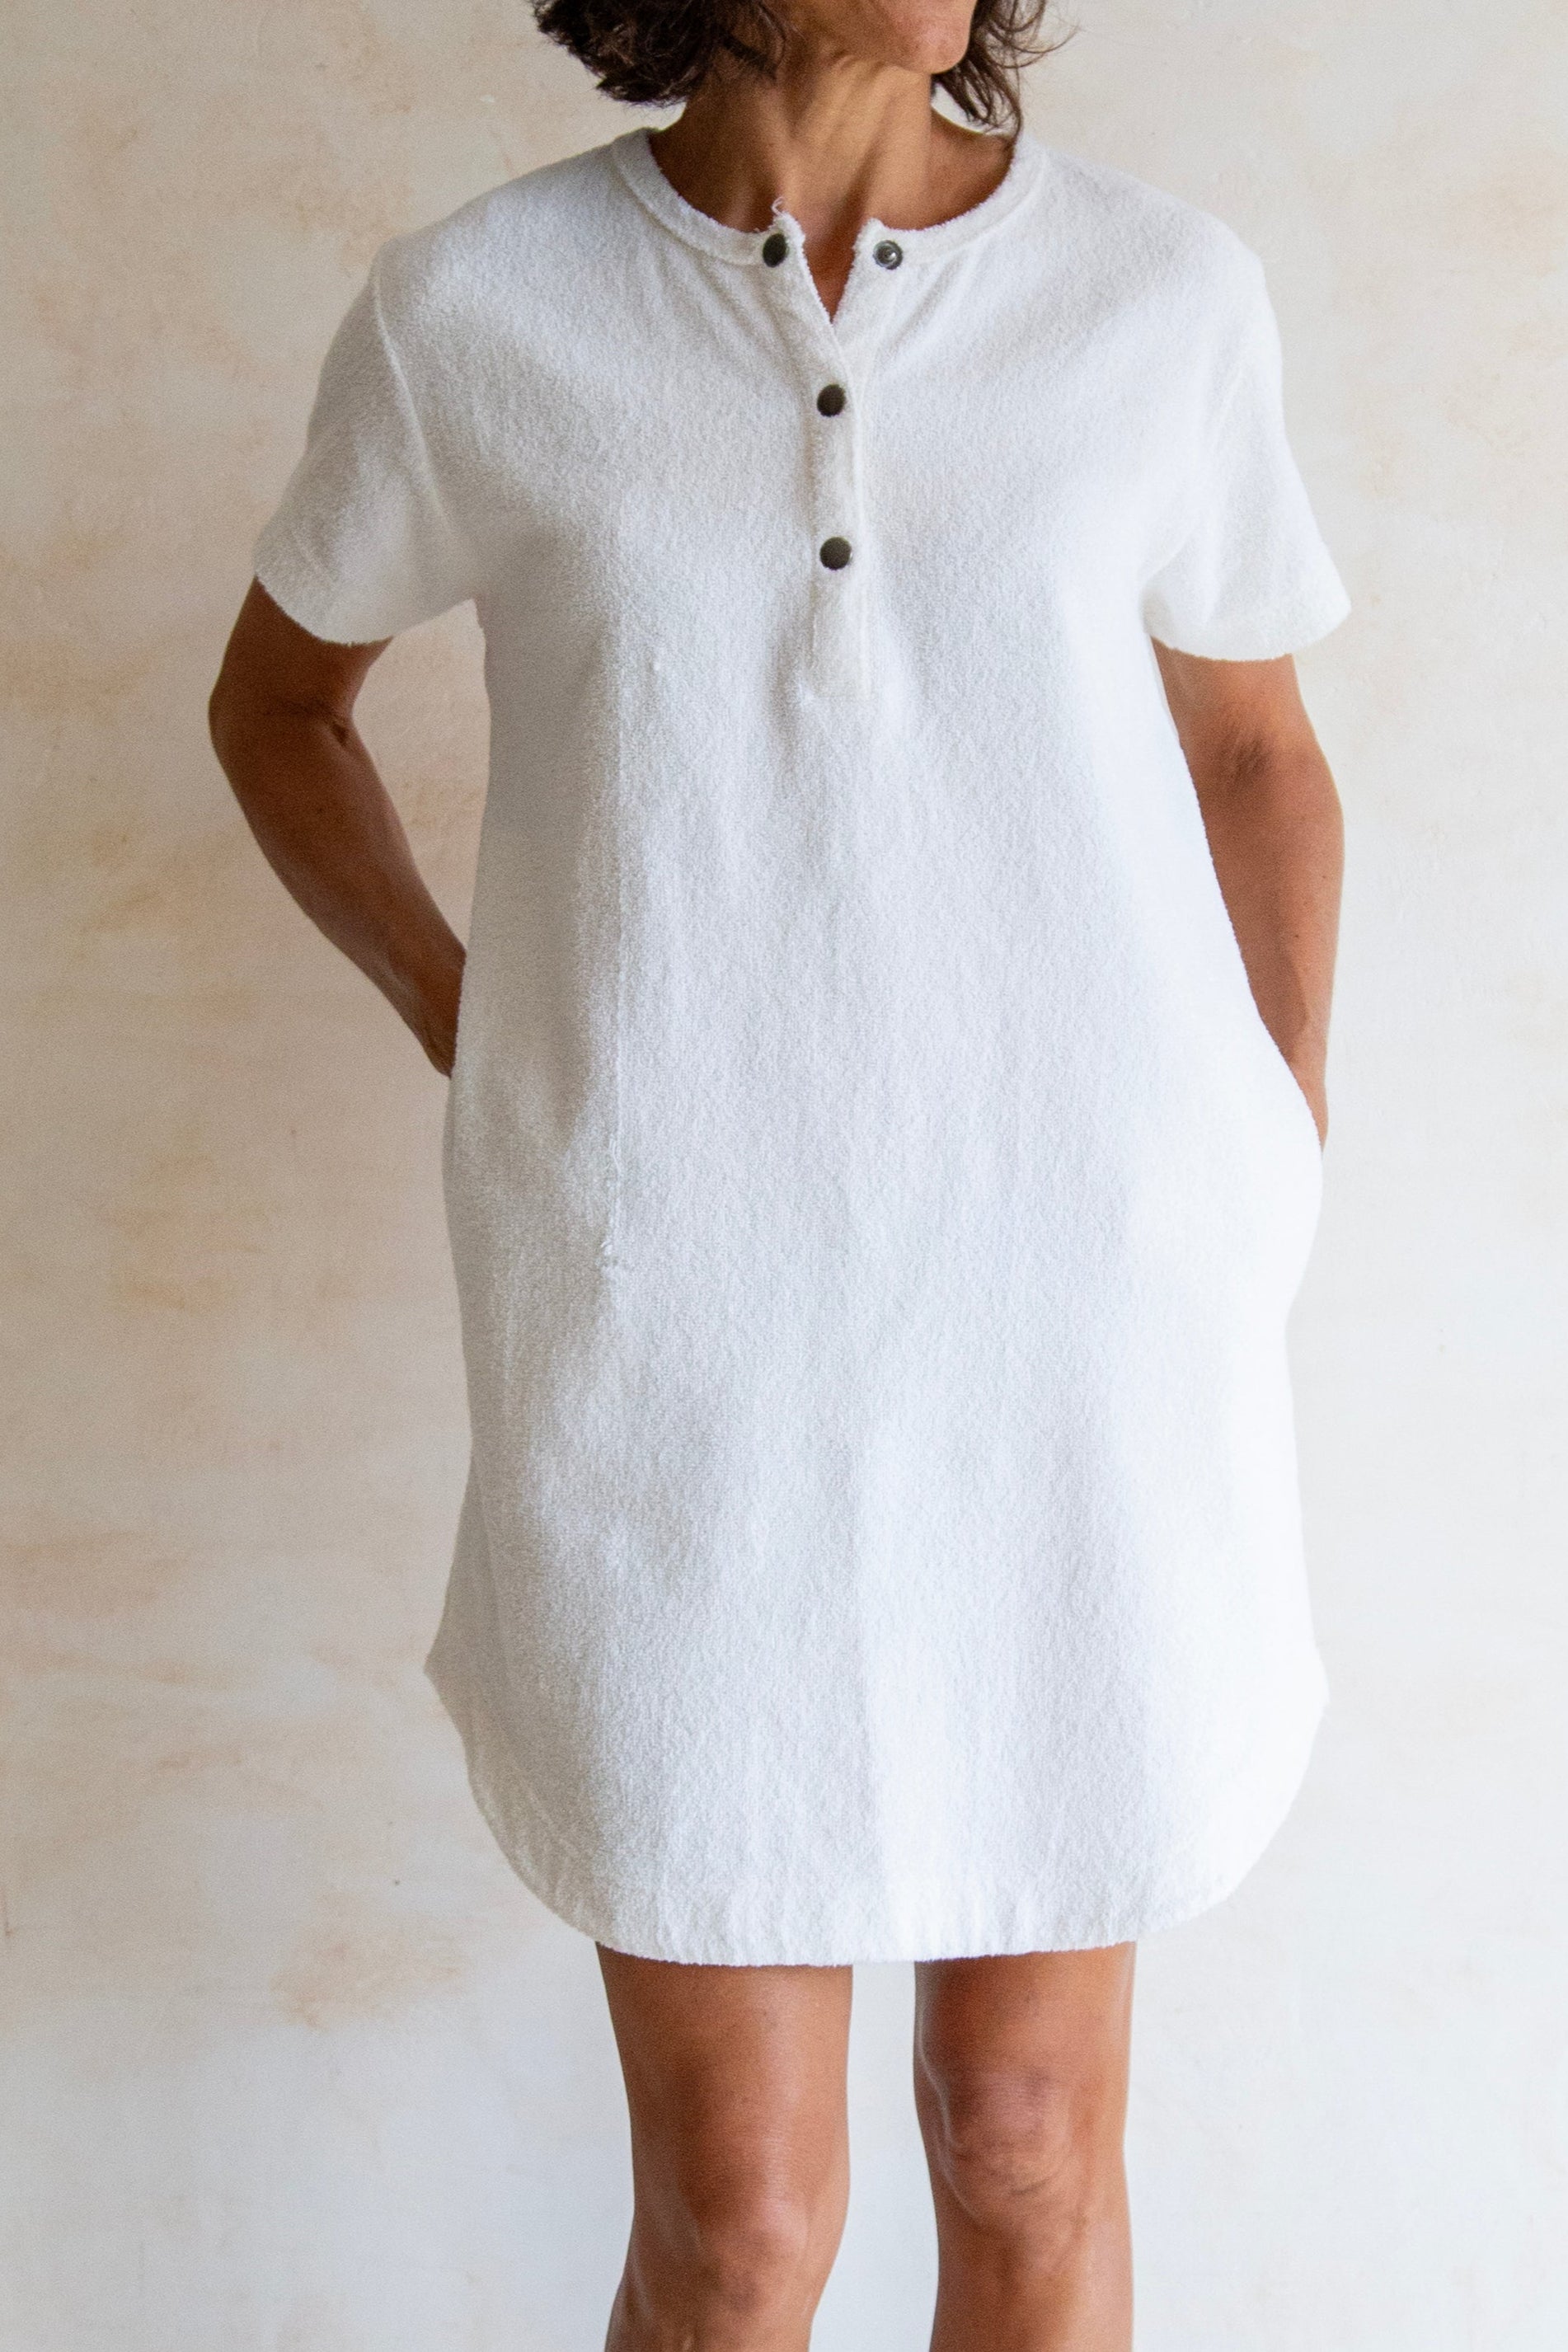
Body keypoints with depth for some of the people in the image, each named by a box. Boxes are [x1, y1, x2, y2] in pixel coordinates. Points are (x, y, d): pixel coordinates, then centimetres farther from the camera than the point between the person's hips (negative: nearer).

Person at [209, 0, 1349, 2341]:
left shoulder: (1163, 292, -1)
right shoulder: (471, 310, -3)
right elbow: (274, 694, 15)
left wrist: (1280, 1217, 7)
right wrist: (480, 1042, 2)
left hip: (1076, 1338, 2)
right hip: (691, 1358, -1)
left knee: (1027, 2153, 14)